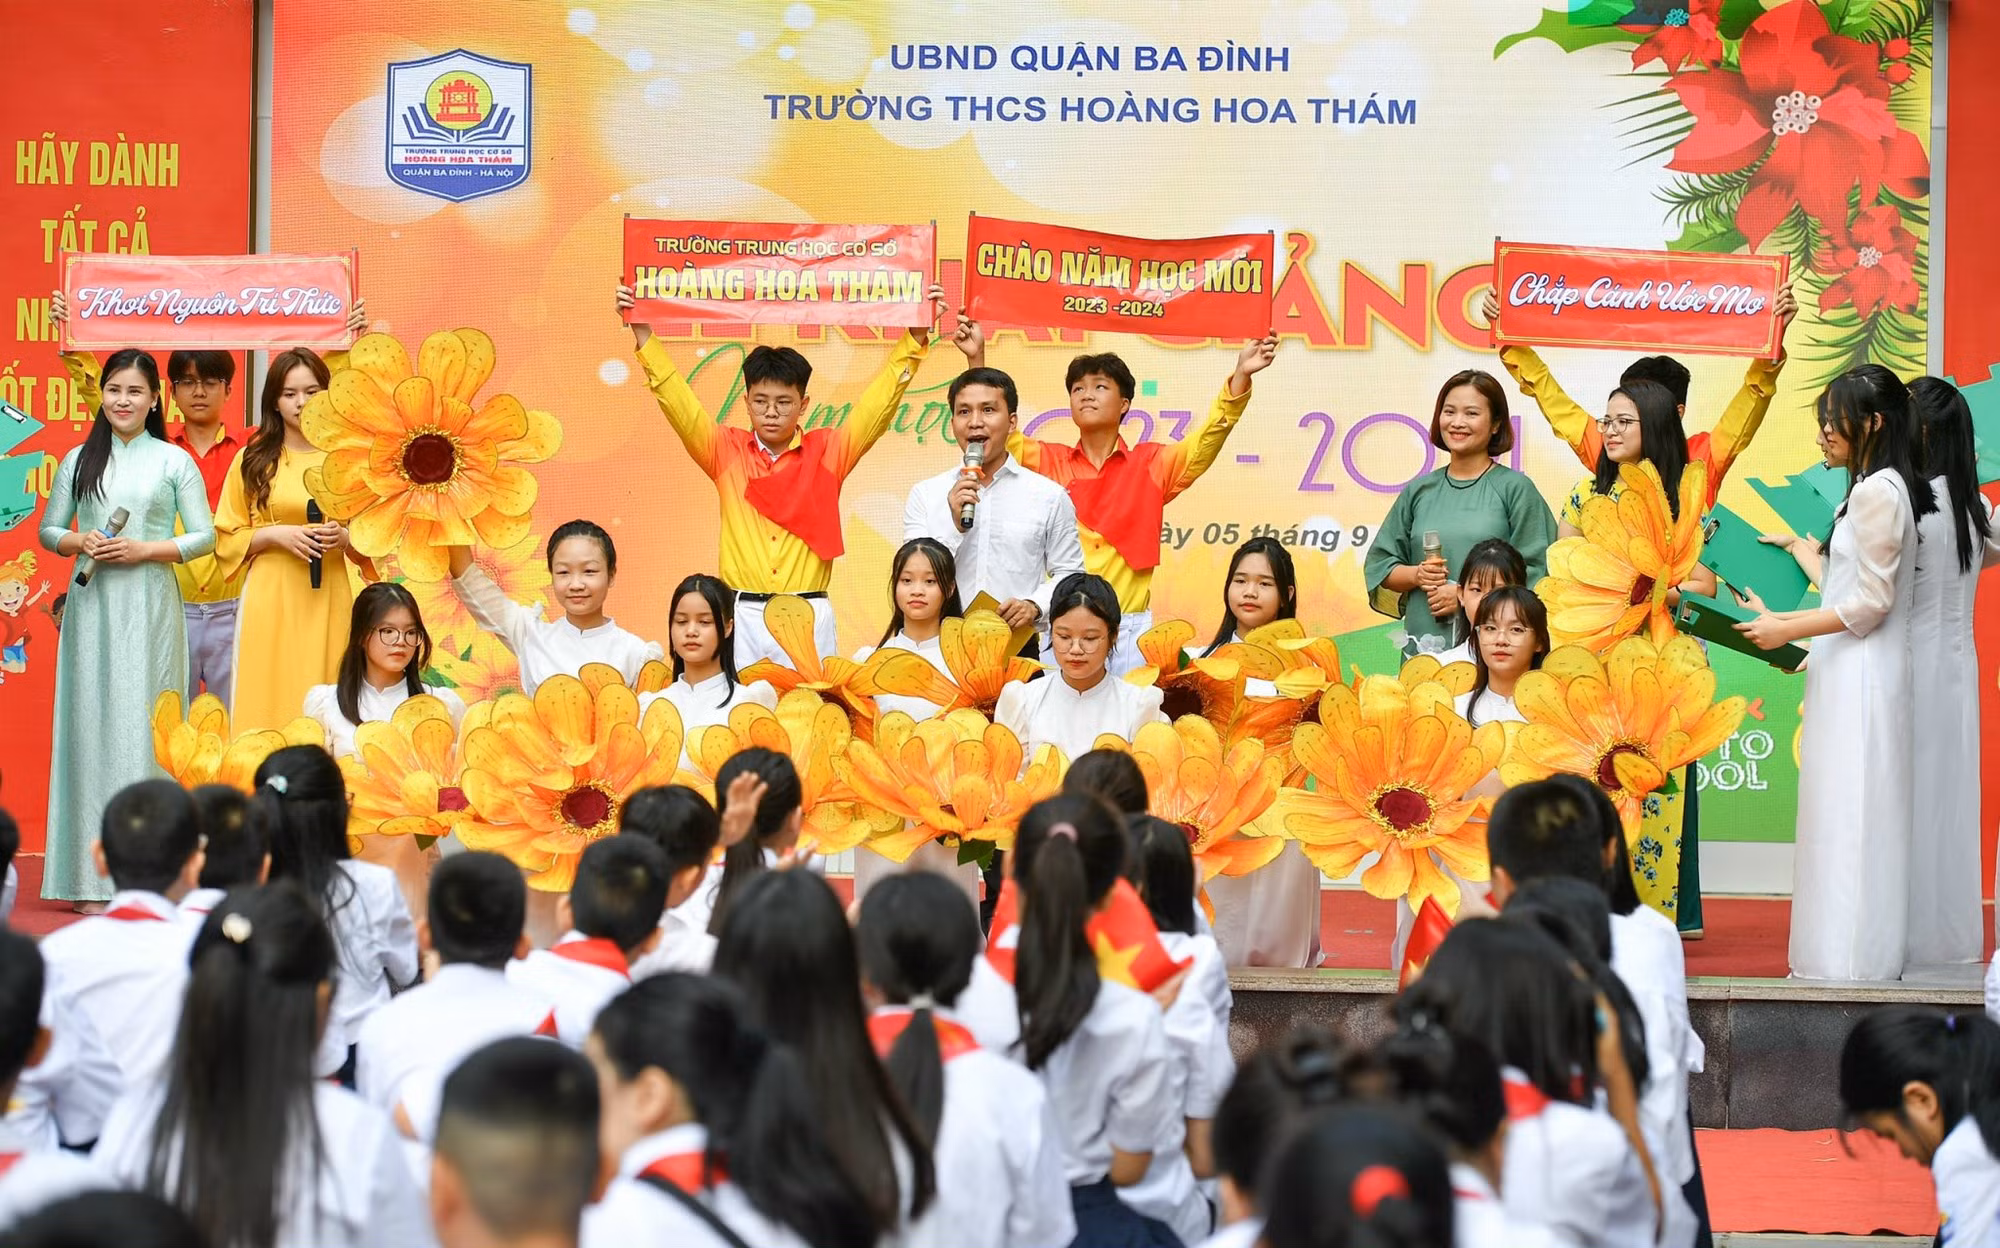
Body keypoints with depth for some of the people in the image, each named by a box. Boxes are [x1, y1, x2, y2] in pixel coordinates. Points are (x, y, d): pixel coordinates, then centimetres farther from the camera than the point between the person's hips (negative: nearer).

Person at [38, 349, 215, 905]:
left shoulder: (174, 462, 5)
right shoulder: (79, 461, 12)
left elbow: (204, 536, 3)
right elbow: (49, 530, 15)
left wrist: (145, 549, -10)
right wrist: (80, 542, -6)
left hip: (149, 604, -2)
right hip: (92, 603, 2)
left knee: (144, 720, -6)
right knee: (91, 719, -2)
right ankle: (92, 877, -1)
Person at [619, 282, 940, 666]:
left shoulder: (828, 452, 8)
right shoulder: (726, 451, 9)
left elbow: (878, 405, 5)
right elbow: (679, 404, 4)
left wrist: (914, 340, -3)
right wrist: (644, 335, -4)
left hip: (809, 616, 0)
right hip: (742, 615, 0)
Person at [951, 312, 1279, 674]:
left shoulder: (1150, 466, 8)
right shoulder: (1048, 462, 10)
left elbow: (1207, 441, 0)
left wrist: (1240, 375, -13)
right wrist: (978, 360, -8)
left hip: (1130, 629, 0)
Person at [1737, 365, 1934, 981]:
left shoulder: (1878, 491, -14)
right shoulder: (1871, 490, 16)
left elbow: (1870, 603, -17)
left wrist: (1789, 629, -13)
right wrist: (1798, 546, 27)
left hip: (1862, 676, -10)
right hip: (1850, 675, 10)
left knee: (1849, 817, -7)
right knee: (1850, 819, 10)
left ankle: (1849, 959, -5)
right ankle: (1845, 958, 13)